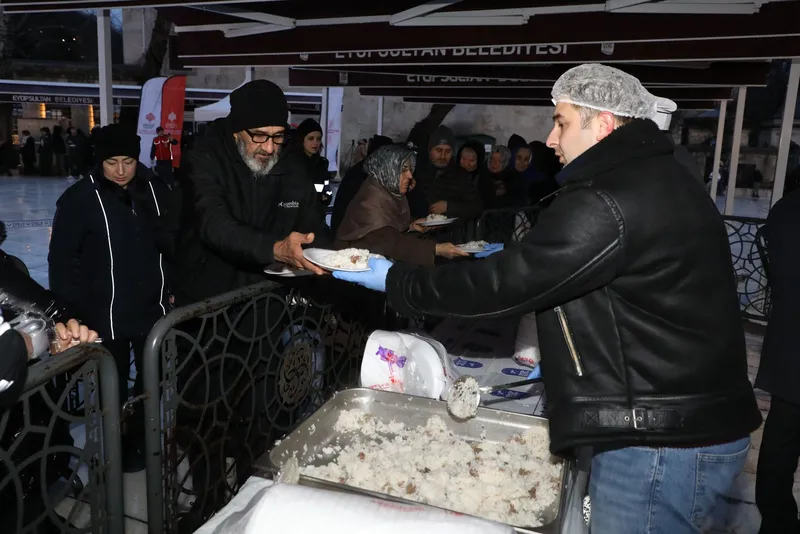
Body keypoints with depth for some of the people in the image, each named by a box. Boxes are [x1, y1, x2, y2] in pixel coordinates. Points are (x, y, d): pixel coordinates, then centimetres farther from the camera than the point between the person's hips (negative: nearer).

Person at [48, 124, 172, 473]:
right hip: (106, 314, -3)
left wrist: (171, 287, 7)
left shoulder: (155, 191, 0)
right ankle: (119, 448, 32)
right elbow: (62, 259, -8)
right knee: (113, 386, 12)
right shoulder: (80, 198, -10)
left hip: (152, 309, 4)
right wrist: (74, 310, -11)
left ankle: (143, 438, 38)